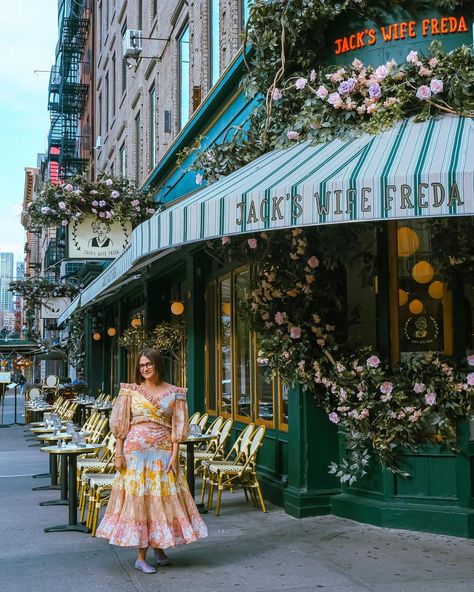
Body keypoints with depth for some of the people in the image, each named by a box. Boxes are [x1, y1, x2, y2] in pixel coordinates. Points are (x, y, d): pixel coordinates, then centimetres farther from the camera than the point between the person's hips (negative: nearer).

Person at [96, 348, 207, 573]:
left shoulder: (174, 393, 4)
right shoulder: (131, 391, 3)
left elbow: (177, 426, 1)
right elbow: (121, 425, 2)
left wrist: (174, 454, -6)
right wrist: (119, 453, -5)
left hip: (163, 451, 1)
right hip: (136, 449, -1)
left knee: (163, 496, 4)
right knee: (138, 497, 0)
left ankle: (159, 546, 25)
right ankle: (141, 556, 6)